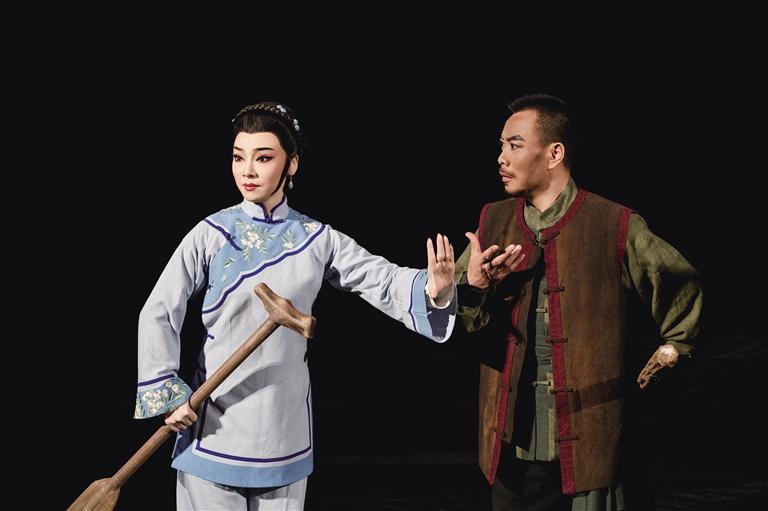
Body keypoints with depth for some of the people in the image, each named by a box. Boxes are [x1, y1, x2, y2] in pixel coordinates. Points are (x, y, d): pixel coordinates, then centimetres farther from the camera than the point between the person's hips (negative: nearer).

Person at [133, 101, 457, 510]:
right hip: (215, 422, -2)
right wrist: (167, 395, -8)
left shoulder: (316, 239, 1)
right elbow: (159, 314, -3)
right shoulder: (210, 235, -5)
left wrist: (432, 289, -26)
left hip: (283, 425, 2)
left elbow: (384, 281, -5)